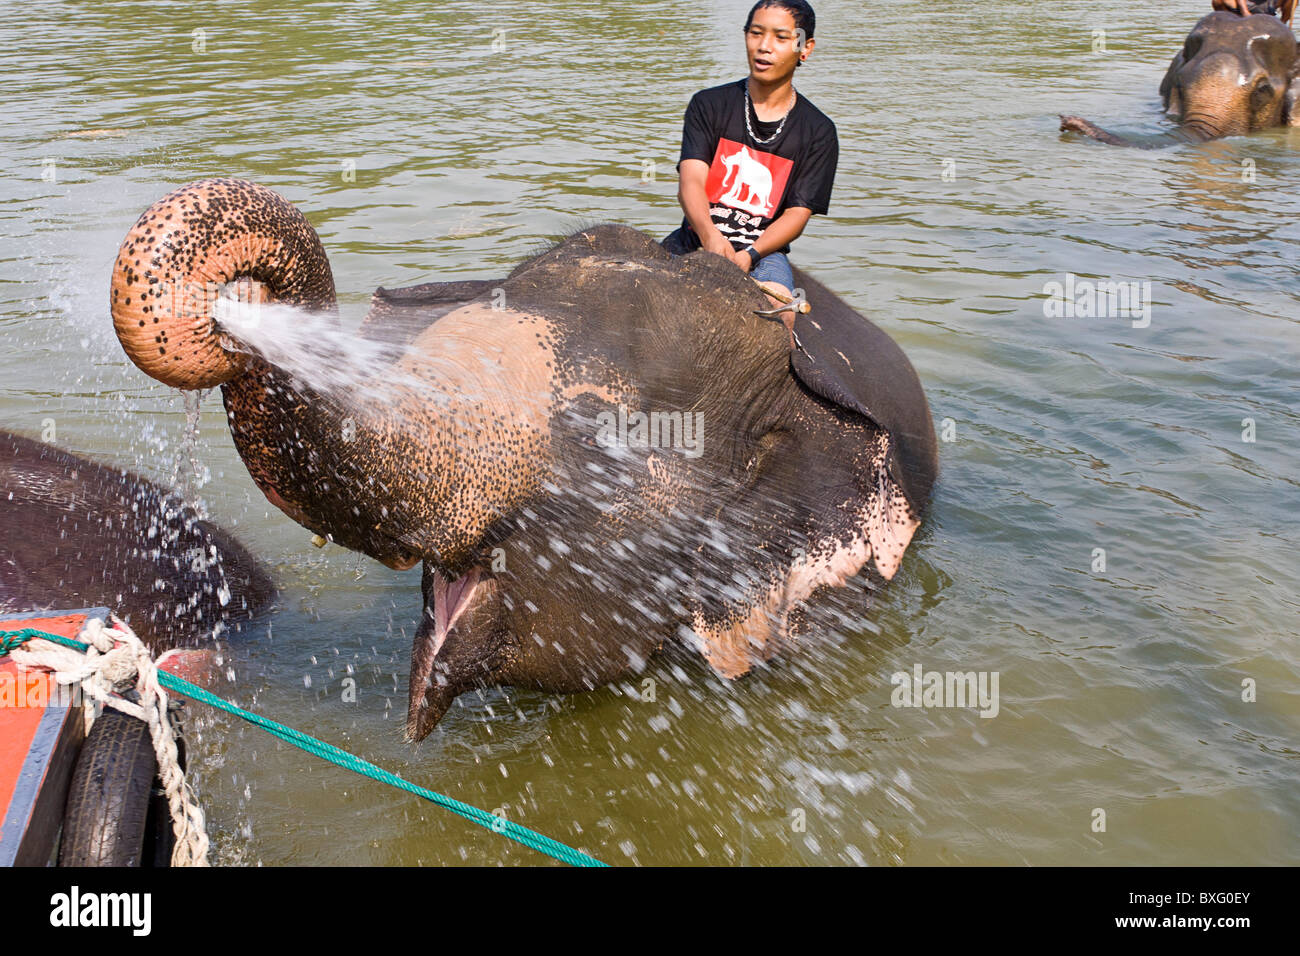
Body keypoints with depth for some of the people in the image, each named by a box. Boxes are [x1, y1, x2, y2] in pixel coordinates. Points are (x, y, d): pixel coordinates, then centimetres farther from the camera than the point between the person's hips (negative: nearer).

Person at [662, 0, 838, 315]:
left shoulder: (818, 132, 6)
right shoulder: (709, 104, 8)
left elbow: (798, 214, -2)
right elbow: (690, 180, -7)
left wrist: (748, 255, -22)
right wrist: (710, 236, -29)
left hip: (764, 250, -1)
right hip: (697, 240, 1)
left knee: (779, 310, -32)